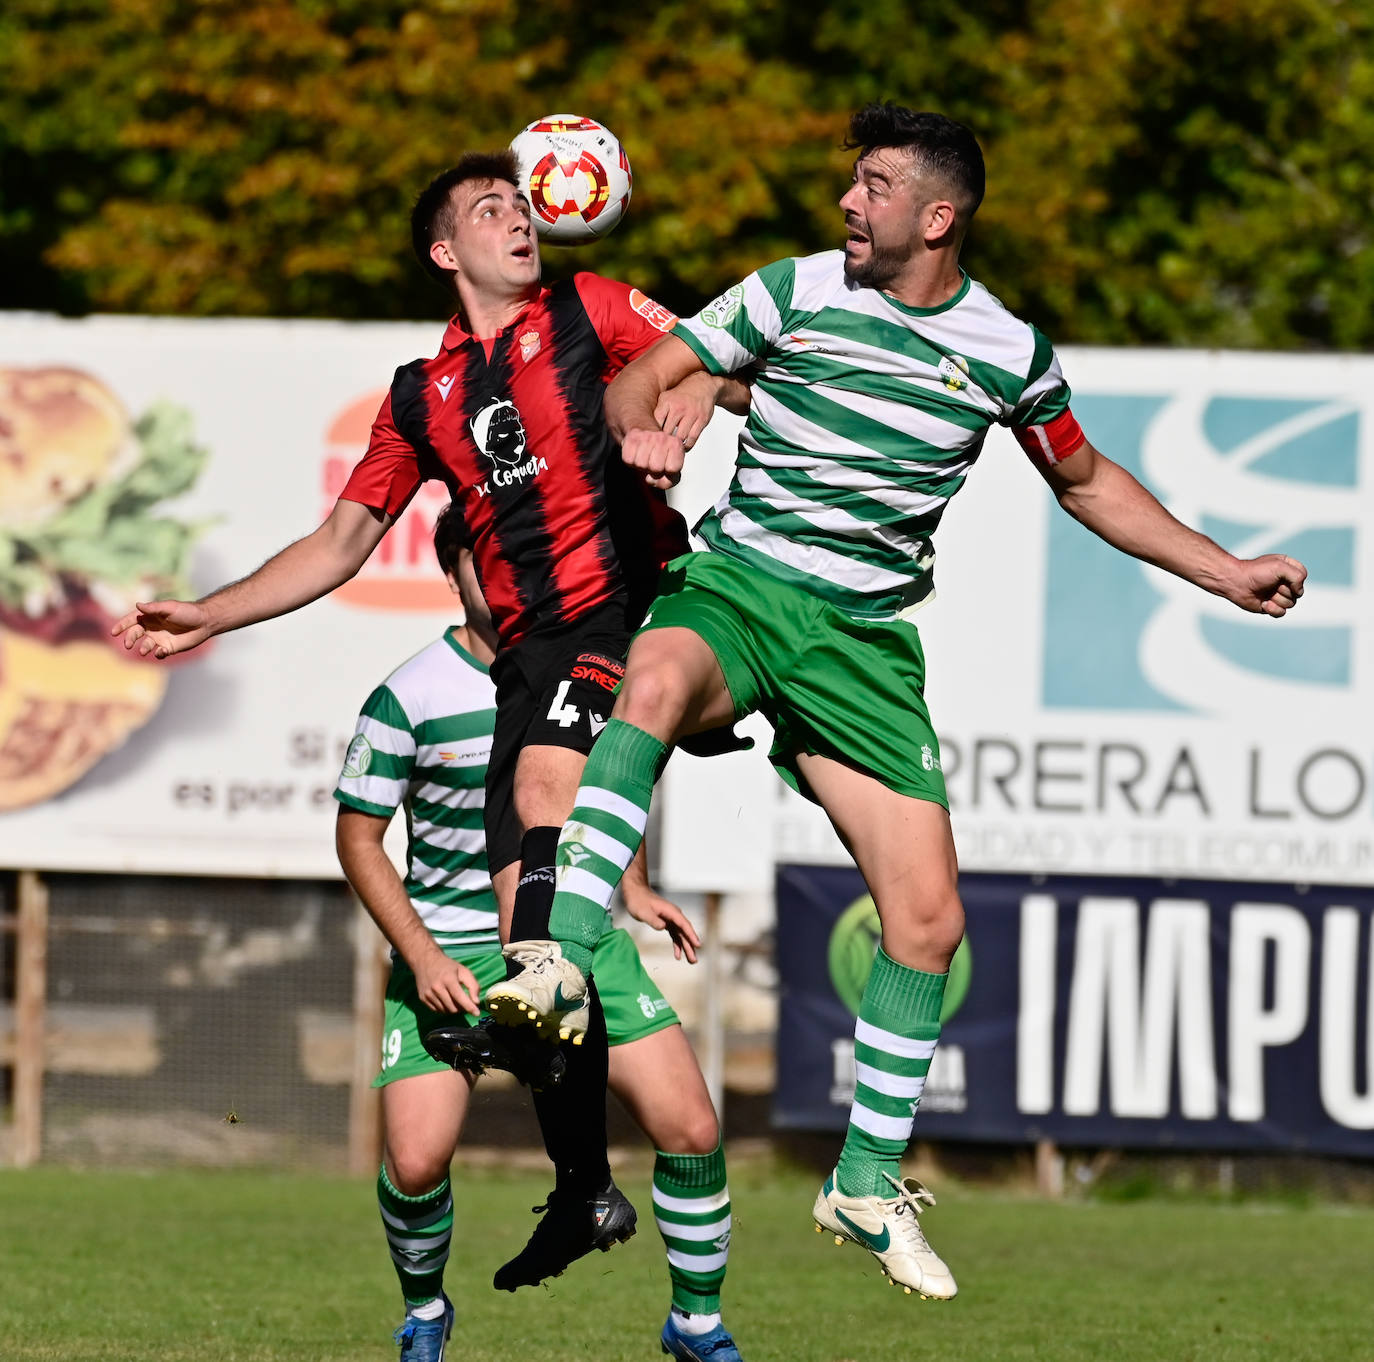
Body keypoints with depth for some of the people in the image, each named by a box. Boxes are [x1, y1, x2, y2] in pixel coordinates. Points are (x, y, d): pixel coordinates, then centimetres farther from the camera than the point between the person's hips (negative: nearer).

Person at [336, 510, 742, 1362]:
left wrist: (631, 886, 8)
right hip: (451, 953, -3)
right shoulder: (410, 698, -12)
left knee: (691, 1130, -9)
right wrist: (422, 954, -13)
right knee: (416, 1161, -15)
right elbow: (359, 837, -4)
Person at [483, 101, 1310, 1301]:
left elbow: (1086, 482, 20)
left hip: (865, 642, 2)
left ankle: (868, 1184, 13)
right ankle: (564, 956, -45)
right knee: (655, 684, -40)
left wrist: (1227, 573, 16)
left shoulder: (1010, 352, 4)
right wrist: (641, 429, -22)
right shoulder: (795, 293, -1)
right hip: (737, 590, -2)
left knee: (928, 920, -4)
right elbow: (640, 379, 3)